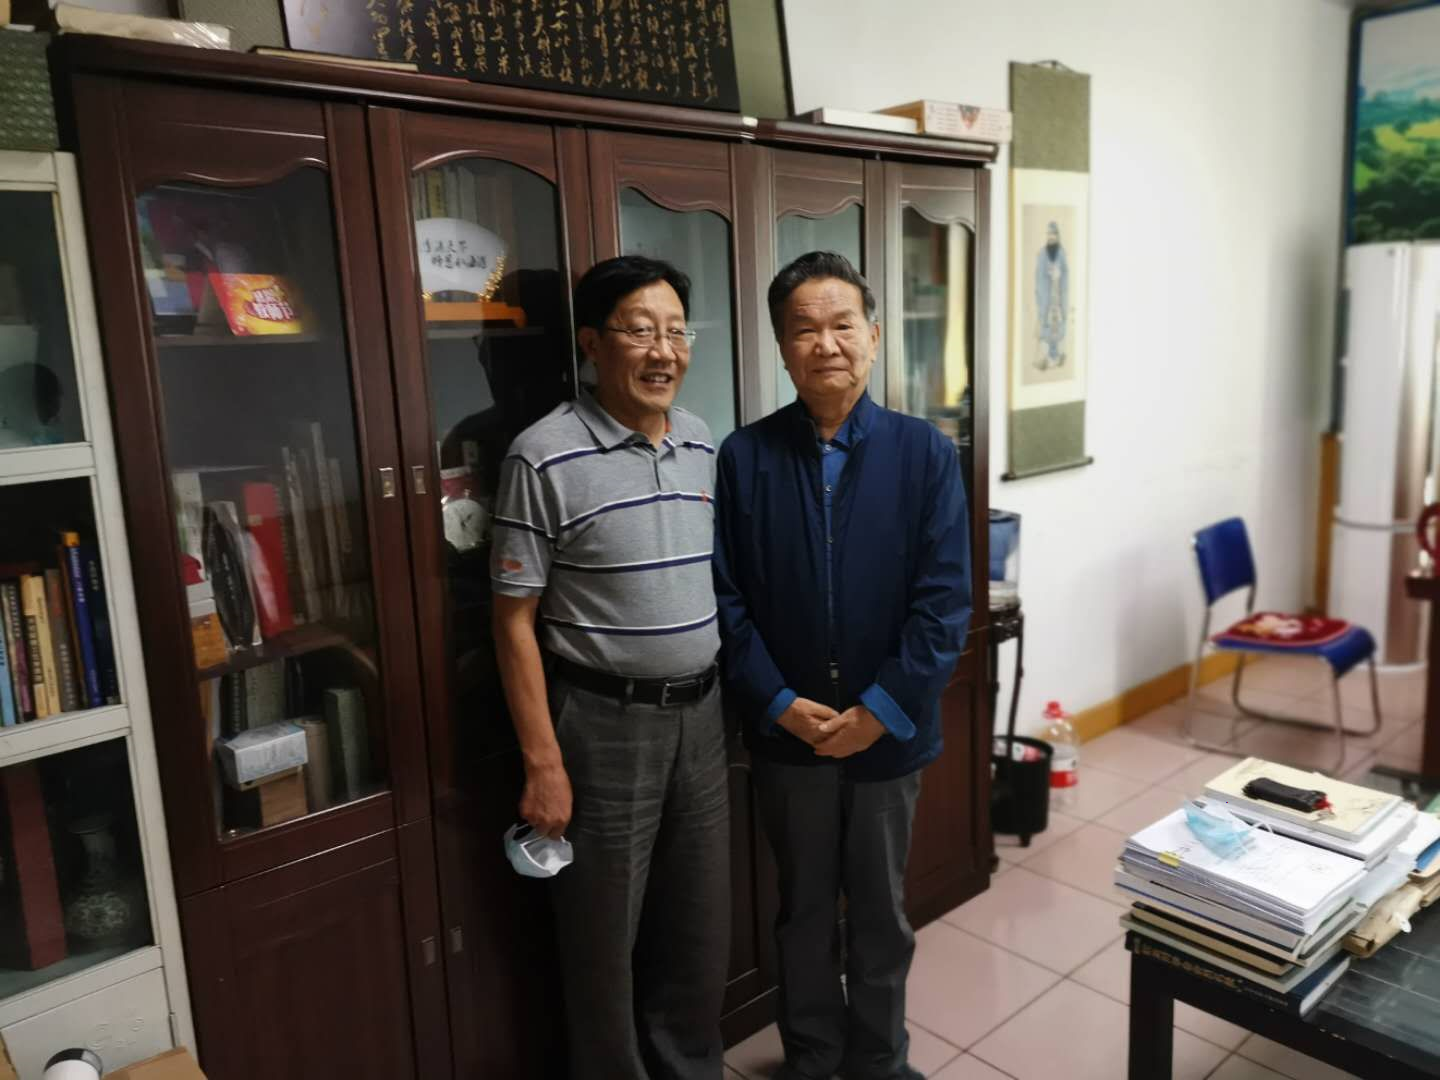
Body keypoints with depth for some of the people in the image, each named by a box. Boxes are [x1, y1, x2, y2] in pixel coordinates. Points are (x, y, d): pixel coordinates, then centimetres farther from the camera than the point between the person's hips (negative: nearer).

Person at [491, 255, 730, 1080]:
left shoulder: (706, 447, 4)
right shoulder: (545, 458, -14)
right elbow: (516, 621, -13)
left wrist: (725, 701, 12)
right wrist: (544, 762, -14)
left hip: (701, 712, 6)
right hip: (604, 722, -5)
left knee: (701, 921, 19)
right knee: (607, 934, 12)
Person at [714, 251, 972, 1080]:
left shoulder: (925, 452, -6)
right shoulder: (745, 457, -6)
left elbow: (945, 599, -10)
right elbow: (727, 598, -6)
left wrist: (881, 710, -15)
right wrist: (778, 703, -14)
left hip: (889, 731, 0)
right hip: (786, 731, 0)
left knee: (881, 908, 18)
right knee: (805, 908, 18)